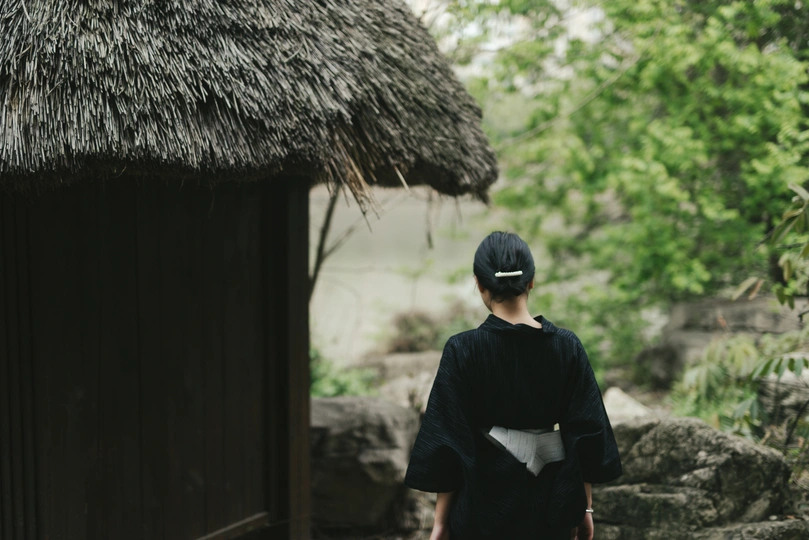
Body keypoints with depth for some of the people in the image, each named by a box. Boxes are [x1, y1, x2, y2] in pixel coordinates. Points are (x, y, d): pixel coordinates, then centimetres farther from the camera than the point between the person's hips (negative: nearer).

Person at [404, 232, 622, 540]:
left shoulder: (462, 351, -11)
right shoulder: (567, 346, -3)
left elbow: (448, 441, -9)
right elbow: (587, 433, -1)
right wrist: (585, 506, 9)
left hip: (485, 504, -2)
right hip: (550, 509, 3)